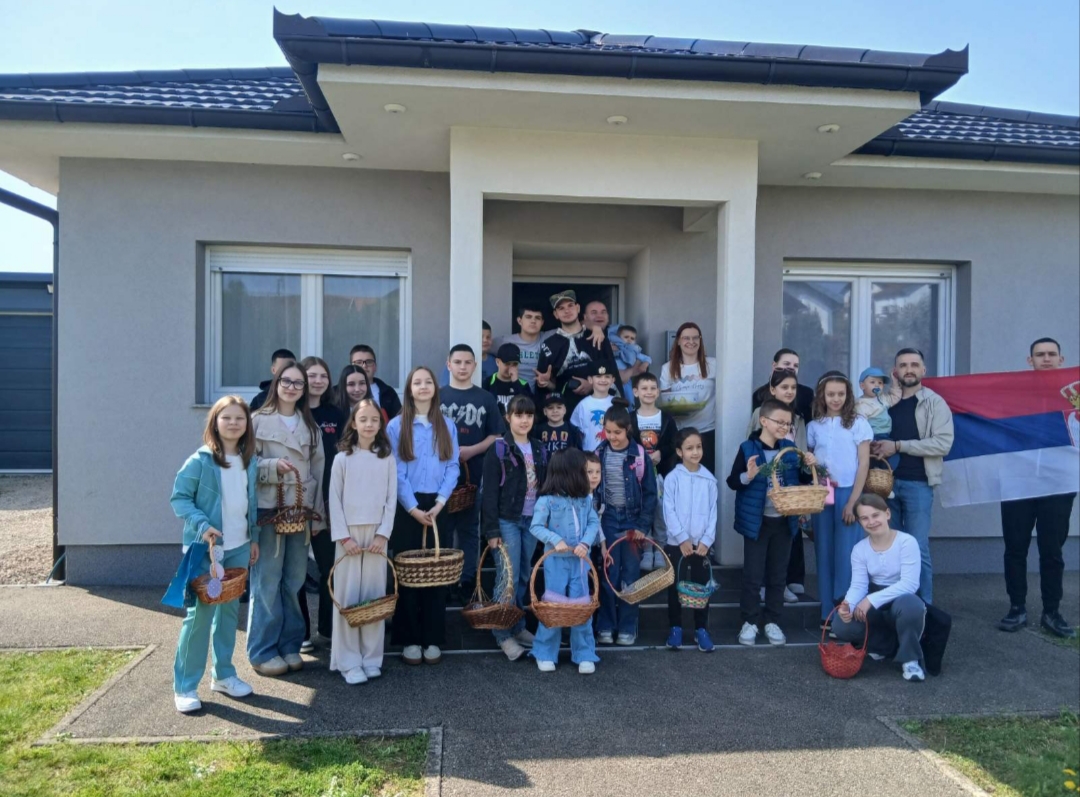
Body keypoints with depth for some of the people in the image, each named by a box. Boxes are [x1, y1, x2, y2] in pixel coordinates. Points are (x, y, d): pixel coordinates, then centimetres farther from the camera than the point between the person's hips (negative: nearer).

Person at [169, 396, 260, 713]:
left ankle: (224, 674, 28)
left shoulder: (251, 462, 5)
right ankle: (184, 686, 10)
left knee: (230, 610, 14)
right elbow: (178, 497, -10)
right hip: (206, 547, -5)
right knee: (199, 614, -2)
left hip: (239, 548, 5)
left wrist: (254, 538, 12)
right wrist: (202, 525, -22)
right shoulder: (200, 460, -11)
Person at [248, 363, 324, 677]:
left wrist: (318, 514, 7)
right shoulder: (258, 420, -3)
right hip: (267, 509, -4)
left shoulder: (310, 425, 12)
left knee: (294, 581, 9)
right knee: (267, 582, -1)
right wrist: (274, 466, -21)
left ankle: (290, 645, 22)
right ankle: (263, 651, 12)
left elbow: (319, 470, 11)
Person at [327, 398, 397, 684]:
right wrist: (344, 537, -9)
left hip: (377, 534, 1)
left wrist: (383, 534, -6)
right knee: (347, 595, -1)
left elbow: (391, 500, 3)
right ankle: (349, 662, 6)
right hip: (349, 534, -1)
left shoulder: (387, 459, 5)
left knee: (375, 595, 3)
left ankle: (372, 658, 13)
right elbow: (334, 501, -1)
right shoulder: (342, 458, 0)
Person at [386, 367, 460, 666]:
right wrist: (413, 508, -12)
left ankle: (433, 639, 12)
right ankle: (409, 639, 10)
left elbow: (453, 467, 3)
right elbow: (396, 472, -5)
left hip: (438, 507, 2)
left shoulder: (447, 426, 10)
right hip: (407, 507, -2)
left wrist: (439, 502, -10)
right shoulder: (396, 426, 1)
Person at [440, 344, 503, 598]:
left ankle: (467, 582, 17)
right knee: (441, 530, 5)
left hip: (473, 475, 0)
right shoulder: (437, 396, 6)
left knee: (469, 530, 8)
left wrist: (472, 450, -11)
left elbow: (495, 436, 5)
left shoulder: (486, 399, 7)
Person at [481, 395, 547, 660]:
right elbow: (490, 493, -9)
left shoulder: (539, 450, 10)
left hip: (532, 521, 5)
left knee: (524, 577, 11)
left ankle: (518, 627, 24)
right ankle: (504, 634, 7)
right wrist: (492, 531, -13)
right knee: (508, 577, -5)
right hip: (507, 521, -5)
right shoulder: (498, 449, -7)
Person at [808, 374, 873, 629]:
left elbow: (863, 464, -3)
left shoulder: (858, 423, 1)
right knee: (824, 553, 4)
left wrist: (852, 501, -10)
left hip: (848, 493, -3)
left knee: (846, 555, -6)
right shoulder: (814, 426, 9)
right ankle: (828, 613, 11)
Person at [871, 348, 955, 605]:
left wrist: (898, 445, -16)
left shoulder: (935, 402, -1)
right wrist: (875, 448, -3)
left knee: (917, 548, -2)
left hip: (918, 483, -4)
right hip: (887, 481, 4)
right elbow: (875, 437, 21)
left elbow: (943, 443, -13)